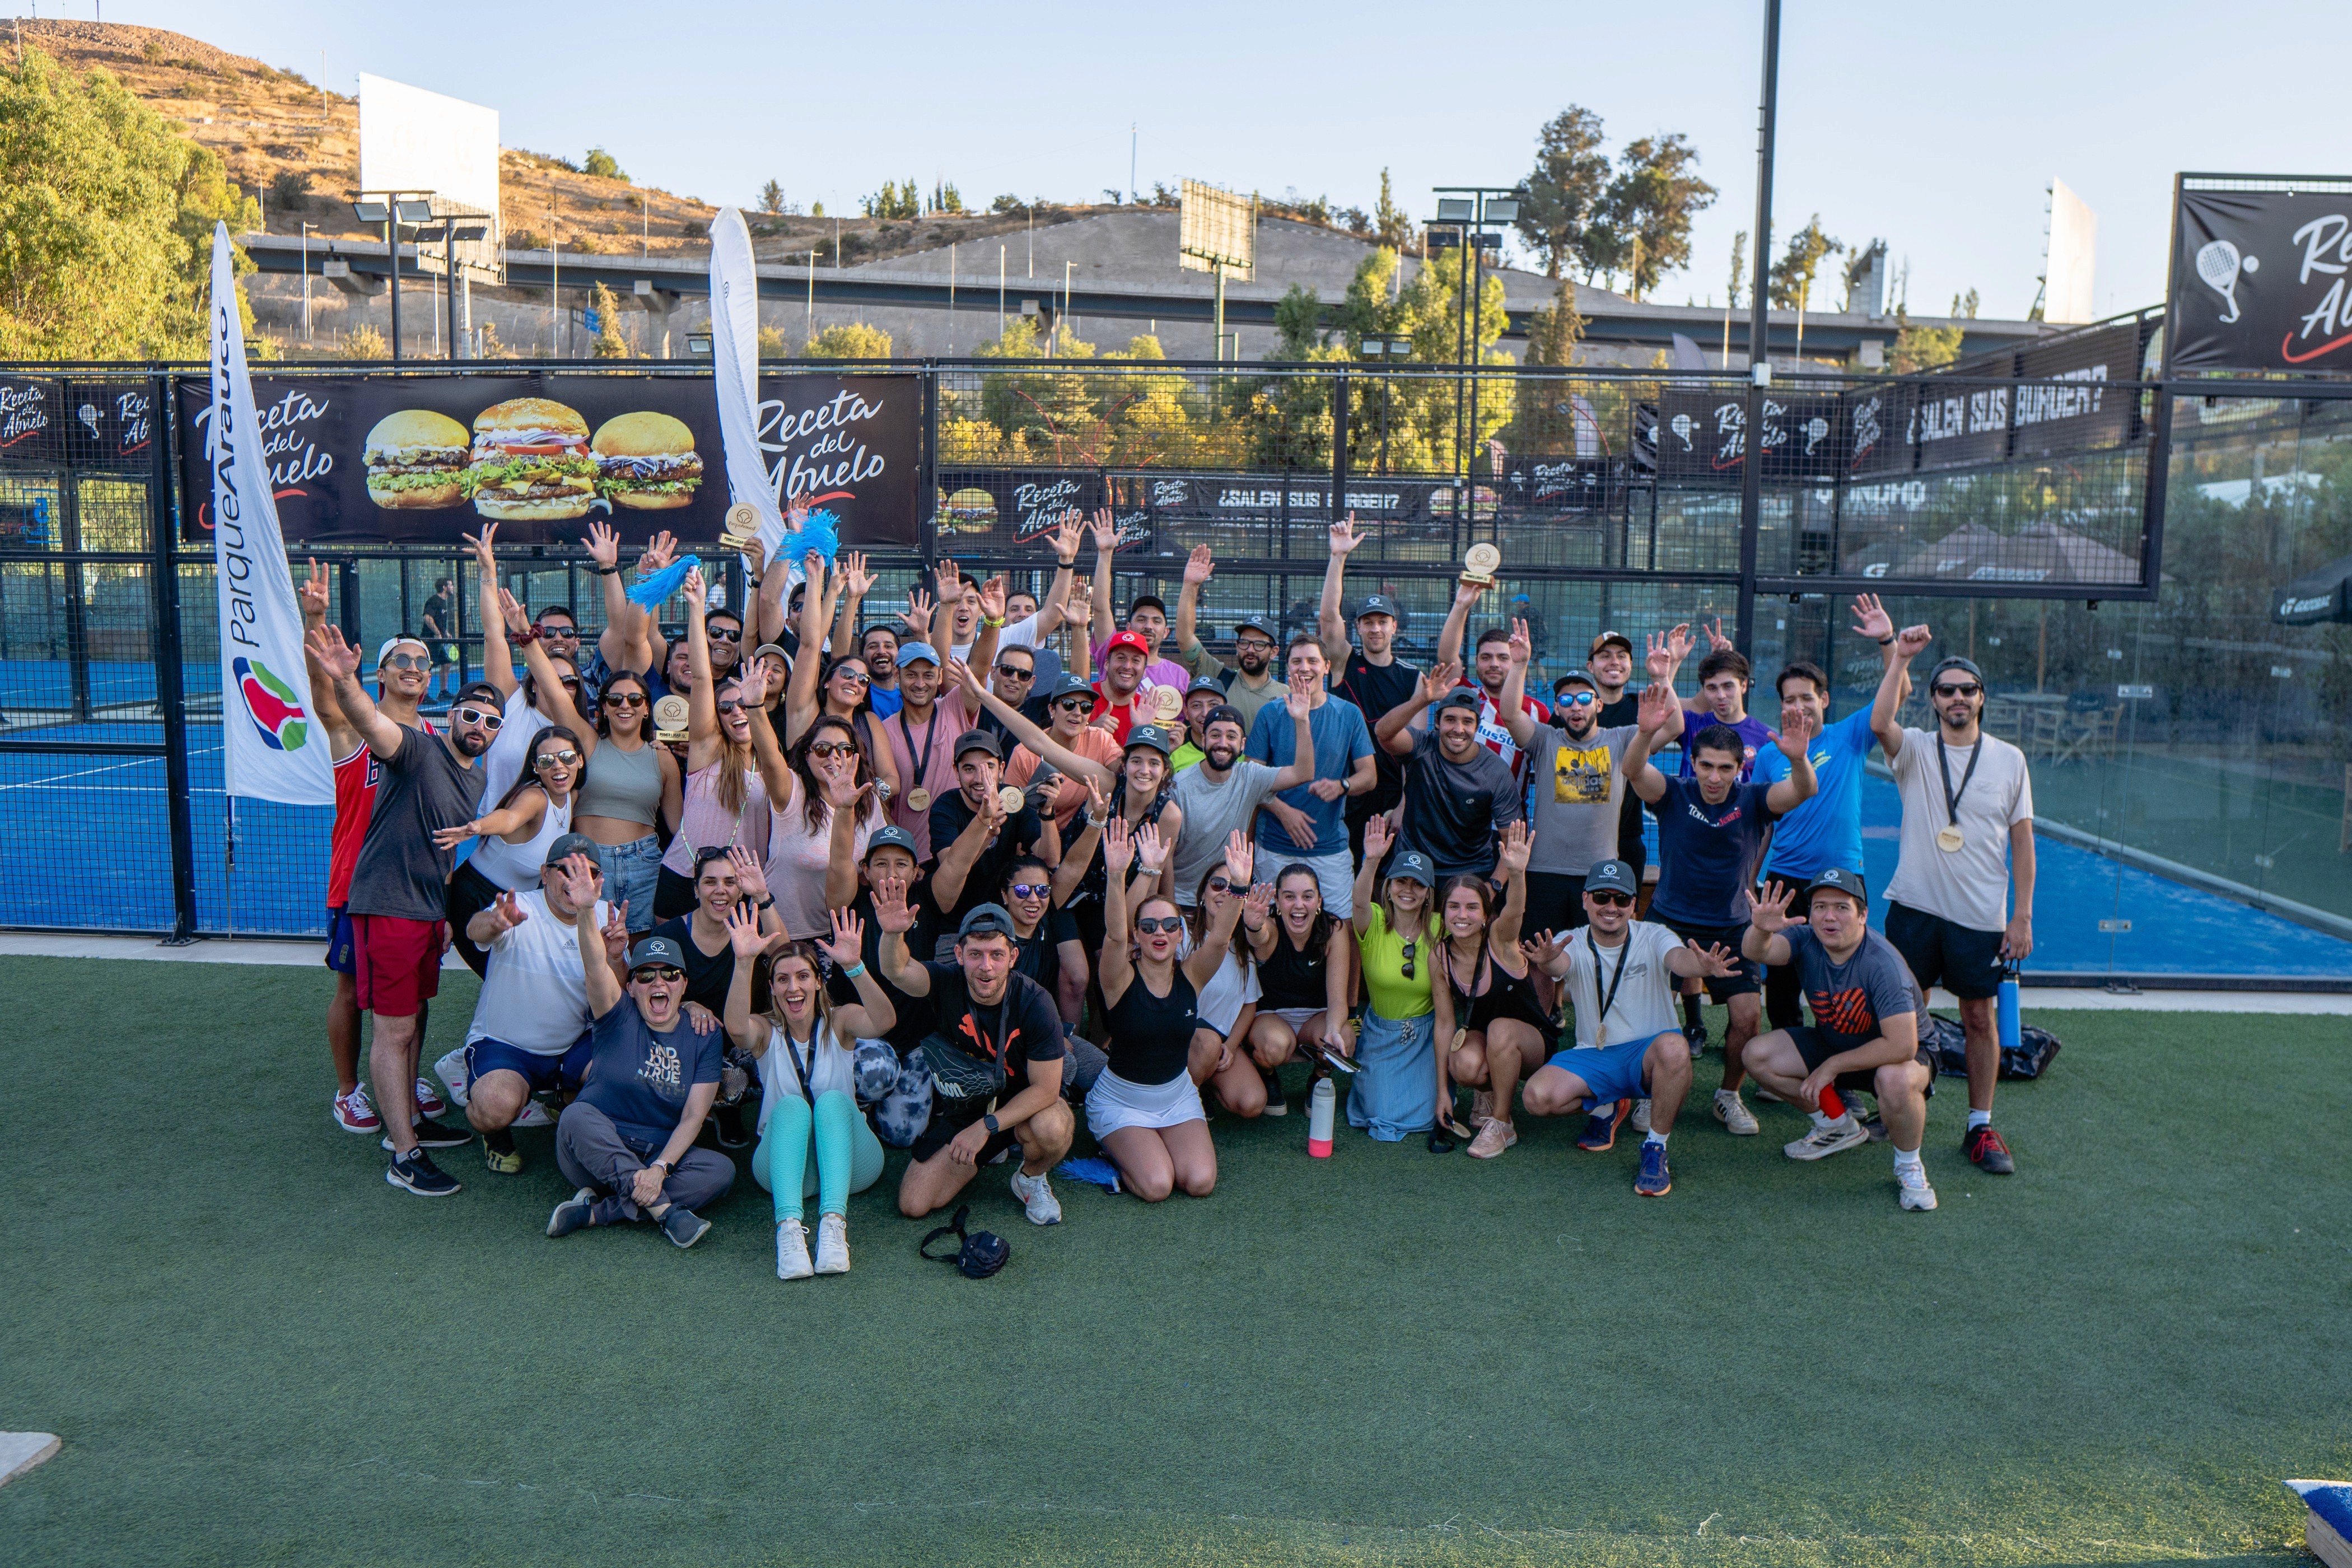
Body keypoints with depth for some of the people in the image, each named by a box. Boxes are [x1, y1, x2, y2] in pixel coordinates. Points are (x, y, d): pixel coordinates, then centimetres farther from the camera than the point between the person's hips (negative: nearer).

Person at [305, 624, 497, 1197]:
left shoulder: (477, 783, 14)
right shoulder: (417, 749, -11)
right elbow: (368, 721, -32)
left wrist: (449, 912, 22)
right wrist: (344, 680, -51)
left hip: (431, 912, 8)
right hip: (387, 906, -8)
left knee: (411, 1022, 19)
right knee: (394, 1029, -4)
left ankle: (407, 1122, 33)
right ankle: (404, 1157, 0)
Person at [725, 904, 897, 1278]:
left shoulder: (839, 1022, 0)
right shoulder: (766, 1030, 0)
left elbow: (884, 1021, -24)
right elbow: (736, 1027, -26)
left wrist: (854, 966, -41)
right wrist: (744, 963, -41)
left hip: (848, 1161, 0)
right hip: (784, 1164, 0)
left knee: (833, 1100, -29)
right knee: (791, 1105, -29)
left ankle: (834, 1221, -45)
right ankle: (789, 1227, -47)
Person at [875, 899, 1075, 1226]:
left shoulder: (1034, 1003, -25)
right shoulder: (948, 981, -18)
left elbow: (1045, 1088, -22)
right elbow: (896, 971, -39)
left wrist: (986, 1126, -28)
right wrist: (892, 935, -61)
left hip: (1022, 1104, -2)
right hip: (961, 1107, 3)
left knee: (1052, 1128, -37)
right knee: (914, 1205, -6)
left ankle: (1031, 1178, 0)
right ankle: (988, 1153, 22)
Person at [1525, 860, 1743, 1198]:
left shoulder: (1653, 937, -5)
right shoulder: (1571, 943, -3)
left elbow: (1679, 958, -29)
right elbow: (1560, 965, -28)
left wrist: (1701, 965, -55)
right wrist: (1549, 961, -55)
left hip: (1647, 1054, -1)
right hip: (1592, 1057, 2)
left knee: (1673, 1048, -38)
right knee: (1537, 1097, -24)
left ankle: (1655, 1150, -16)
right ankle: (1605, 1108, 10)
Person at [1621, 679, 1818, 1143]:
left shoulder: (1752, 800, -4)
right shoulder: (1674, 795, -6)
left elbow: (1802, 792, -21)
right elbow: (1633, 771, -25)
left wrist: (1799, 758, -45)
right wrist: (1647, 733, -47)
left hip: (1731, 930, 1)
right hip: (1670, 924, -1)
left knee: (1748, 1013, -10)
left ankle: (1729, 1096, 15)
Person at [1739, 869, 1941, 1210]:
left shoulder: (1882, 963, -31)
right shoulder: (1807, 941, -16)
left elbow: (1902, 1046, -36)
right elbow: (1757, 952, -36)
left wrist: (1832, 1066, -26)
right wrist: (1761, 931, -61)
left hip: (1898, 1052, -6)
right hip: (1834, 1042, 6)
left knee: (1896, 1079, -40)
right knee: (1758, 1055, -11)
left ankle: (1909, 1167, -9)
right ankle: (1839, 1124, 11)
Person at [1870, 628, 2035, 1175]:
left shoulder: (2010, 759, 3)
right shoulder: (1915, 750, 1)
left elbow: (2022, 841, 4)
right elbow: (1880, 722, -24)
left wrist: (2022, 915, 0)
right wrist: (1900, 658, -23)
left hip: (1981, 915, 0)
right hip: (1915, 907, 0)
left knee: (1980, 1018, 6)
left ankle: (1981, 1128, 16)